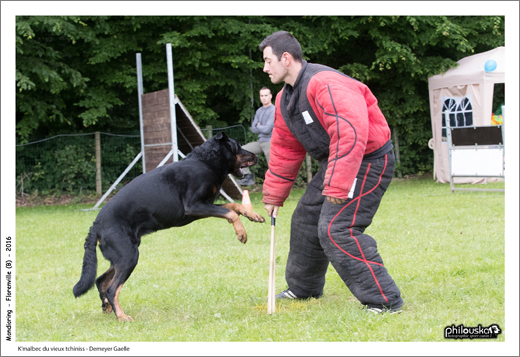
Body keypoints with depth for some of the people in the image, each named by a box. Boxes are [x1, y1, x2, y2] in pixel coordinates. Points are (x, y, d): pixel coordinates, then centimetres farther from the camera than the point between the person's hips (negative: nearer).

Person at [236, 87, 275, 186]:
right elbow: (253, 129, 12)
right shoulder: (259, 111, 14)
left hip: (270, 143, -8)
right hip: (260, 142, 8)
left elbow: (267, 129, -16)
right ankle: (248, 176, -1)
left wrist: (258, 126, 2)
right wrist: (262, 128, -4)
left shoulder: (273, 110, -10)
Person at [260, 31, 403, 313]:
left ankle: (384, 301, -15)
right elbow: (284, 150, 18)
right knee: (306, 220, 18)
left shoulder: (325, 84, -26)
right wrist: (273, 195, 19)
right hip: (333, 163, 10)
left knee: (336, 229, -20)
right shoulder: (285, 99, 8)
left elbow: (351, 135, -35)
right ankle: (303, 288, 39)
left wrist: (337, 189, -36)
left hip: (368, 161, -10)